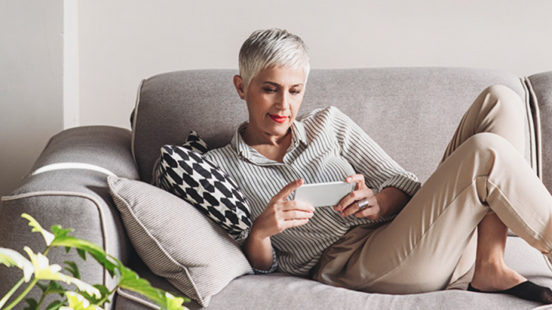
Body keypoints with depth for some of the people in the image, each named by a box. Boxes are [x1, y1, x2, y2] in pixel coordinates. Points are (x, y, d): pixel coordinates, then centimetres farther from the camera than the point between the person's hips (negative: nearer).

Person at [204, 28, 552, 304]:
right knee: (487, 153, -26)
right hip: (357, 267, -6)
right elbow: (261, 267, 5)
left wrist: (379, 202, -12)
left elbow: (406, 185, 12)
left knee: (500, 100, -9)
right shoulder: (219, 166, 9)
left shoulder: (328, 123, 18)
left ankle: (490, 266, -15)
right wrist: (259, 232, -18)